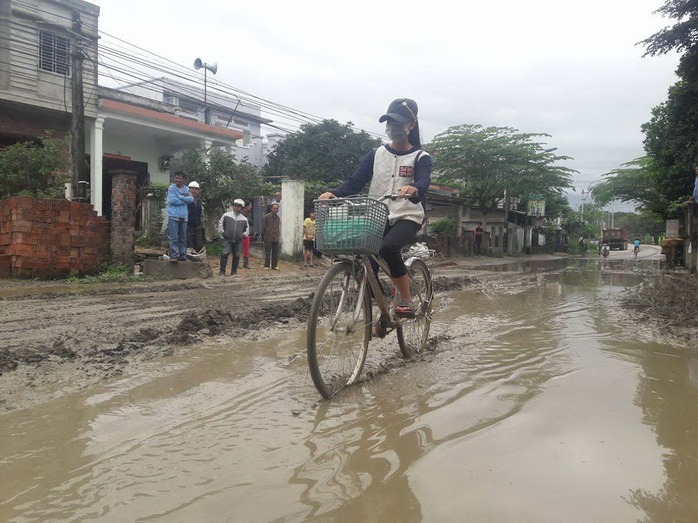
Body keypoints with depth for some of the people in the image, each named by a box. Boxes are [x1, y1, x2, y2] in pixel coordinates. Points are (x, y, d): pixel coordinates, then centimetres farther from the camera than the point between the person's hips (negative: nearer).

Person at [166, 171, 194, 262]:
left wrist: (179, 197, -11)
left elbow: (191, 199, -4)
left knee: (183, 238, 7)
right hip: (173, 216, -4)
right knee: (174, 237, -8)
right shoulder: (171, 188, 0)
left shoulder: (186, 189, 12)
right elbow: (172, 200, -14)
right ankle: (173, 255, -7)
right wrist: (185, 199, -6)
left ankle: (182, 255, 13)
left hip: (184, 217, 4)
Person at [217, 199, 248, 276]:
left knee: (236, 256, 6)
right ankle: (222, 271, -5)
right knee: (225, 254, -11)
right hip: (227, 240, -3)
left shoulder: (244, 219, 12)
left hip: (238, 241, 3)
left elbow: (247, 229, 21)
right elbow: (220, 224, 8)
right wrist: (222, 232, -2)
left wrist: (243, 235, 6)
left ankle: (234, 272, 16)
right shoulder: (226, 215, 5)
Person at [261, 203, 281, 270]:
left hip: (276, 238, 5)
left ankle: (274, 265, 13)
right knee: (267, 253, -1)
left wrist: (278, 236, 10)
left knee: (275, 253, 7)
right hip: (268, 238, -5)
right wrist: (265, 234, -4)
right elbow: (263, 227, -2)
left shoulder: (278, 218, 12)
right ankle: (266, 266, 6)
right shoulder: (266, 217, -4)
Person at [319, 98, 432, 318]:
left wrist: (414, 189, -44)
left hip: (406, 217, -4)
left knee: (388, 247, -33)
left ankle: (406, 300, -16)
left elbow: (423, 181, -19)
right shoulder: (375, 155, 11)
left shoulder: (420, 157, 1)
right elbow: (355, 181, 1)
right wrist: (333, 193, -19)